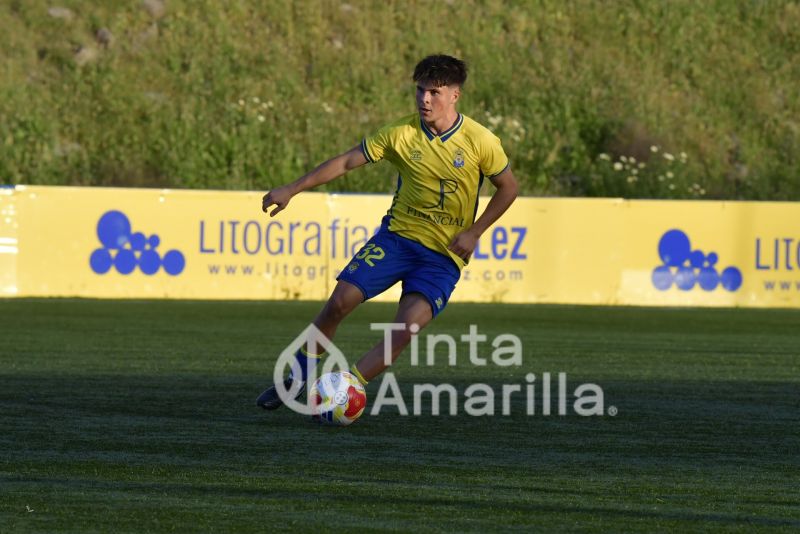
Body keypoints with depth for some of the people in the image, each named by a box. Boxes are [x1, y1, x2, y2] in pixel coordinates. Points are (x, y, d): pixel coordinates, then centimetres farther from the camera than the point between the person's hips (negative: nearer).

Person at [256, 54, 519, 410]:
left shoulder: (481, 142, -11)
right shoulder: (402, 134, -7)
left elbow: (508, 188, 3)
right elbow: (347, 161, -3)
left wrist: (474, 232, -6)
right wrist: (292, 190, -7)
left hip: (444, 253, -2)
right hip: (398, 234, 2)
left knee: (409, 326, -22)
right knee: (341, 300, -13)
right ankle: (299, 376, 6)